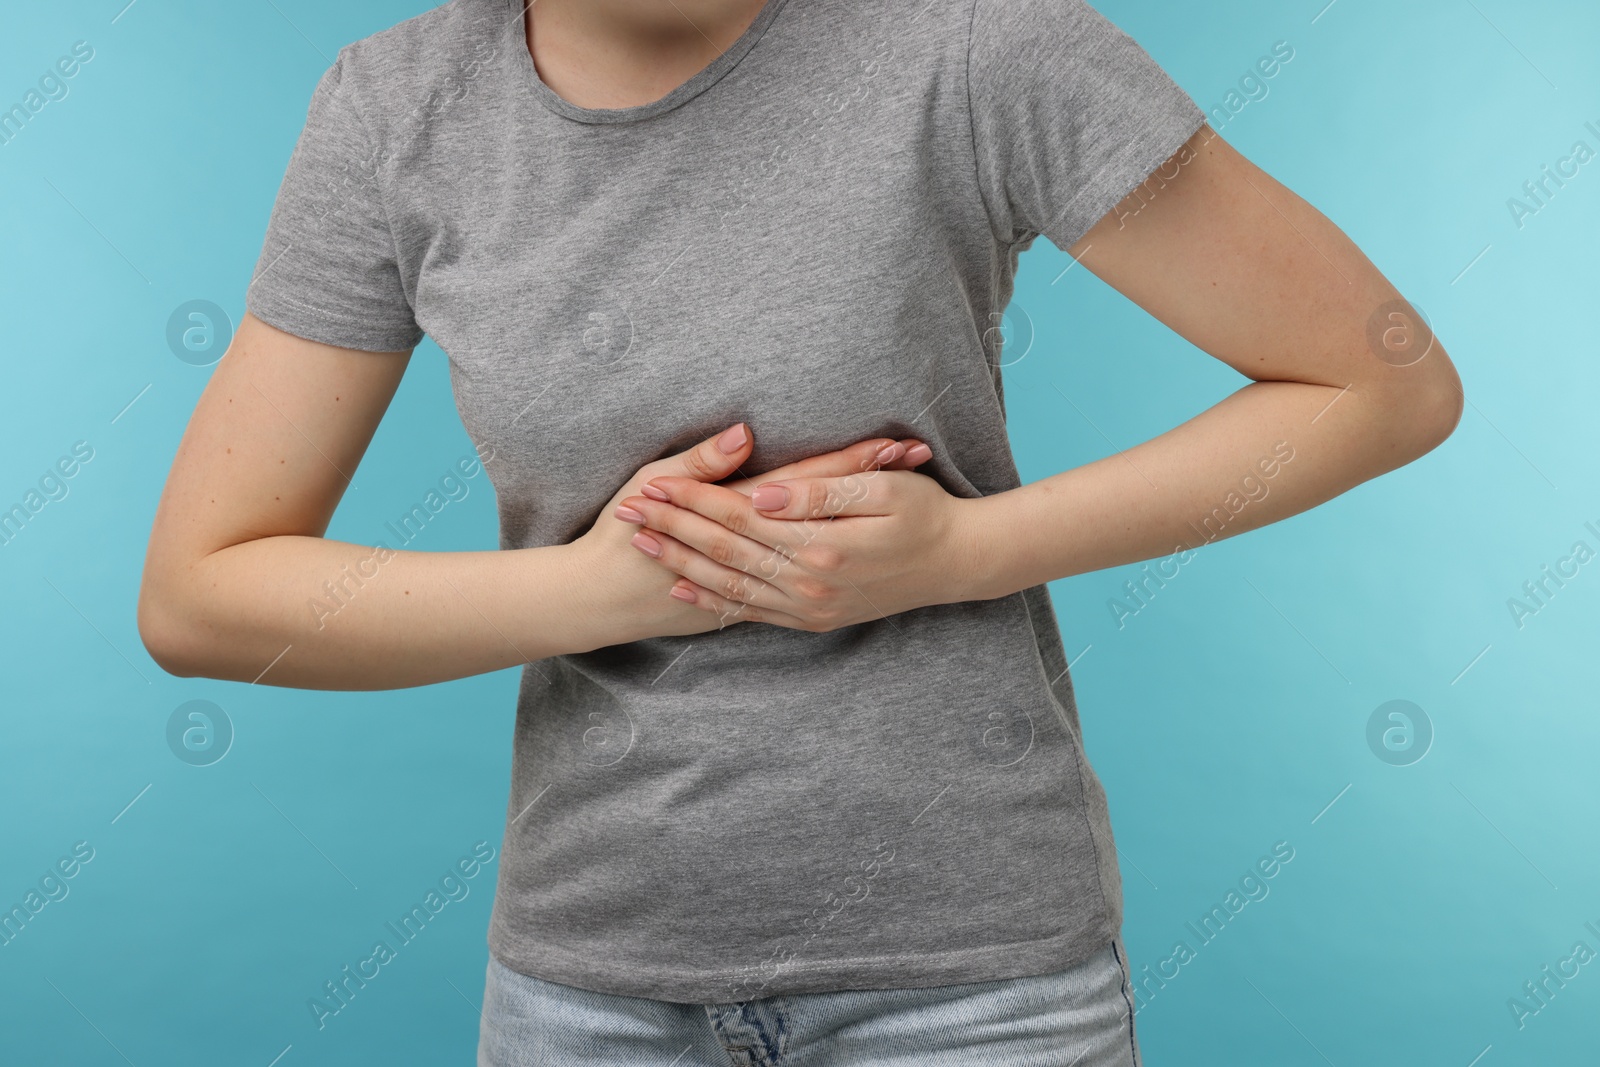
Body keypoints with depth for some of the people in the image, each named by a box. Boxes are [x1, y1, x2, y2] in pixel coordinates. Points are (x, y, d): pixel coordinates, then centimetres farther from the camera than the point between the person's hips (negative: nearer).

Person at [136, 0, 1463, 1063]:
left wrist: (959, 552, -21)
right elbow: (195, 601, -6)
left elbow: (1396, 385, -11)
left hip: (962, 938, -2)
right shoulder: (397, 111, -7)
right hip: (603, 943, 3)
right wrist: (610, 587, -19)